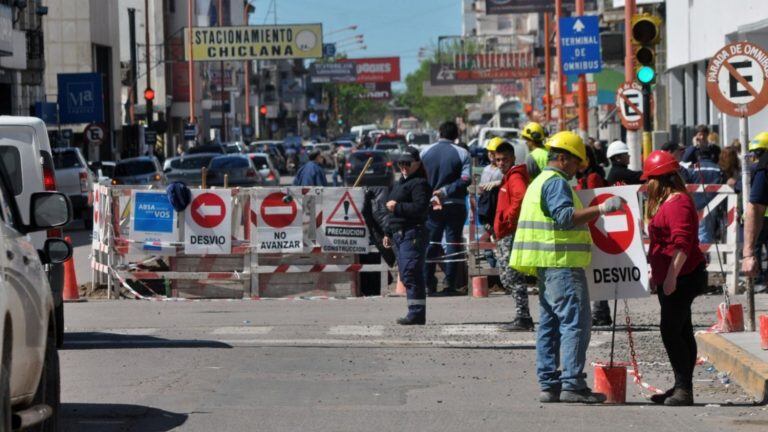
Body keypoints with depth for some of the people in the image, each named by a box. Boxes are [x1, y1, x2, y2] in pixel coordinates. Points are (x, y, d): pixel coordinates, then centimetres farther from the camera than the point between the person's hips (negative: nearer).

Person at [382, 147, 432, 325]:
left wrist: (397, 207, -17)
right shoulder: (400, 183, 24)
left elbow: (420, 207, -22)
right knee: (405, 275, 9)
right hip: (399, 234, 10)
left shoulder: (419, 183, -8)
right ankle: (416, 314, 12)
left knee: (411, 273, -15)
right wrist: (388, 233, 27)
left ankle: (416, 313, -16)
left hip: (413, 234, -10)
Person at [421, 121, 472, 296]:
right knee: (453, 243, 2)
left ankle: (429, 284, 7)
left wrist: (431, 195, 0)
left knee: (430, 244, 9)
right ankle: (450, 284, -1)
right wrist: (445, 191, -15)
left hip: (431, 205, 2)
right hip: (455, 205, -2)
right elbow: (466, 179, -15)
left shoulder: (425, 152, 3)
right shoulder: (462, 154, -5)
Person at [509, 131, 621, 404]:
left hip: (547, 266, 11)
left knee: (550, 325, 10)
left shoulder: (539, 182, 22)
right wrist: (601, 209, -30)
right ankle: (572, 384, -15)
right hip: (562, 263, -11)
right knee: (575, 322, -11)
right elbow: (565, 216, -25)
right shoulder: (556, 182, -11)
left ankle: (549, 384, 12)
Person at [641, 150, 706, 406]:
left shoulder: (678, 202, -15)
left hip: (682, 277, -11)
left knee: (671, 331, -13)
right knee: (679, 332, 11)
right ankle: (682, 388, 15)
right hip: (669, 278, 11)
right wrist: (656, 275, 27)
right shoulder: (665, 202, 19)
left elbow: (682, 243, -24)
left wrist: (671, 276, -26)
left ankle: (684, 388, -13)